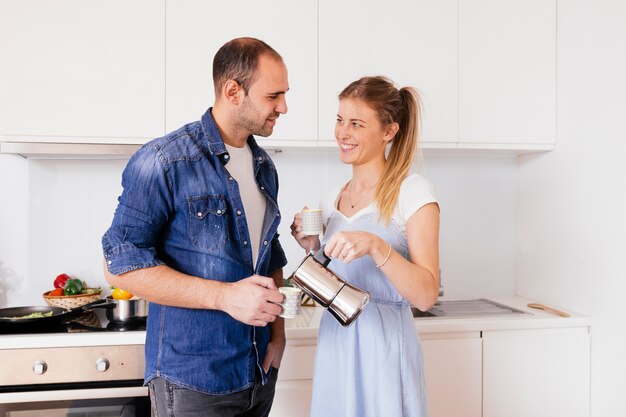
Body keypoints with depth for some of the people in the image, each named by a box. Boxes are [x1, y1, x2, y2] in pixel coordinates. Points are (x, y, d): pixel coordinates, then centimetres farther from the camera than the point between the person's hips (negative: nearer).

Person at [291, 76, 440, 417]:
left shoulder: (413, 192, -11)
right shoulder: (332, 199, 7)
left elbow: (426, 295, -17)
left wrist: (375, 245, -30)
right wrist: (314, 247, -1)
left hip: (384, 342, -5)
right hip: (335, 342, 6)